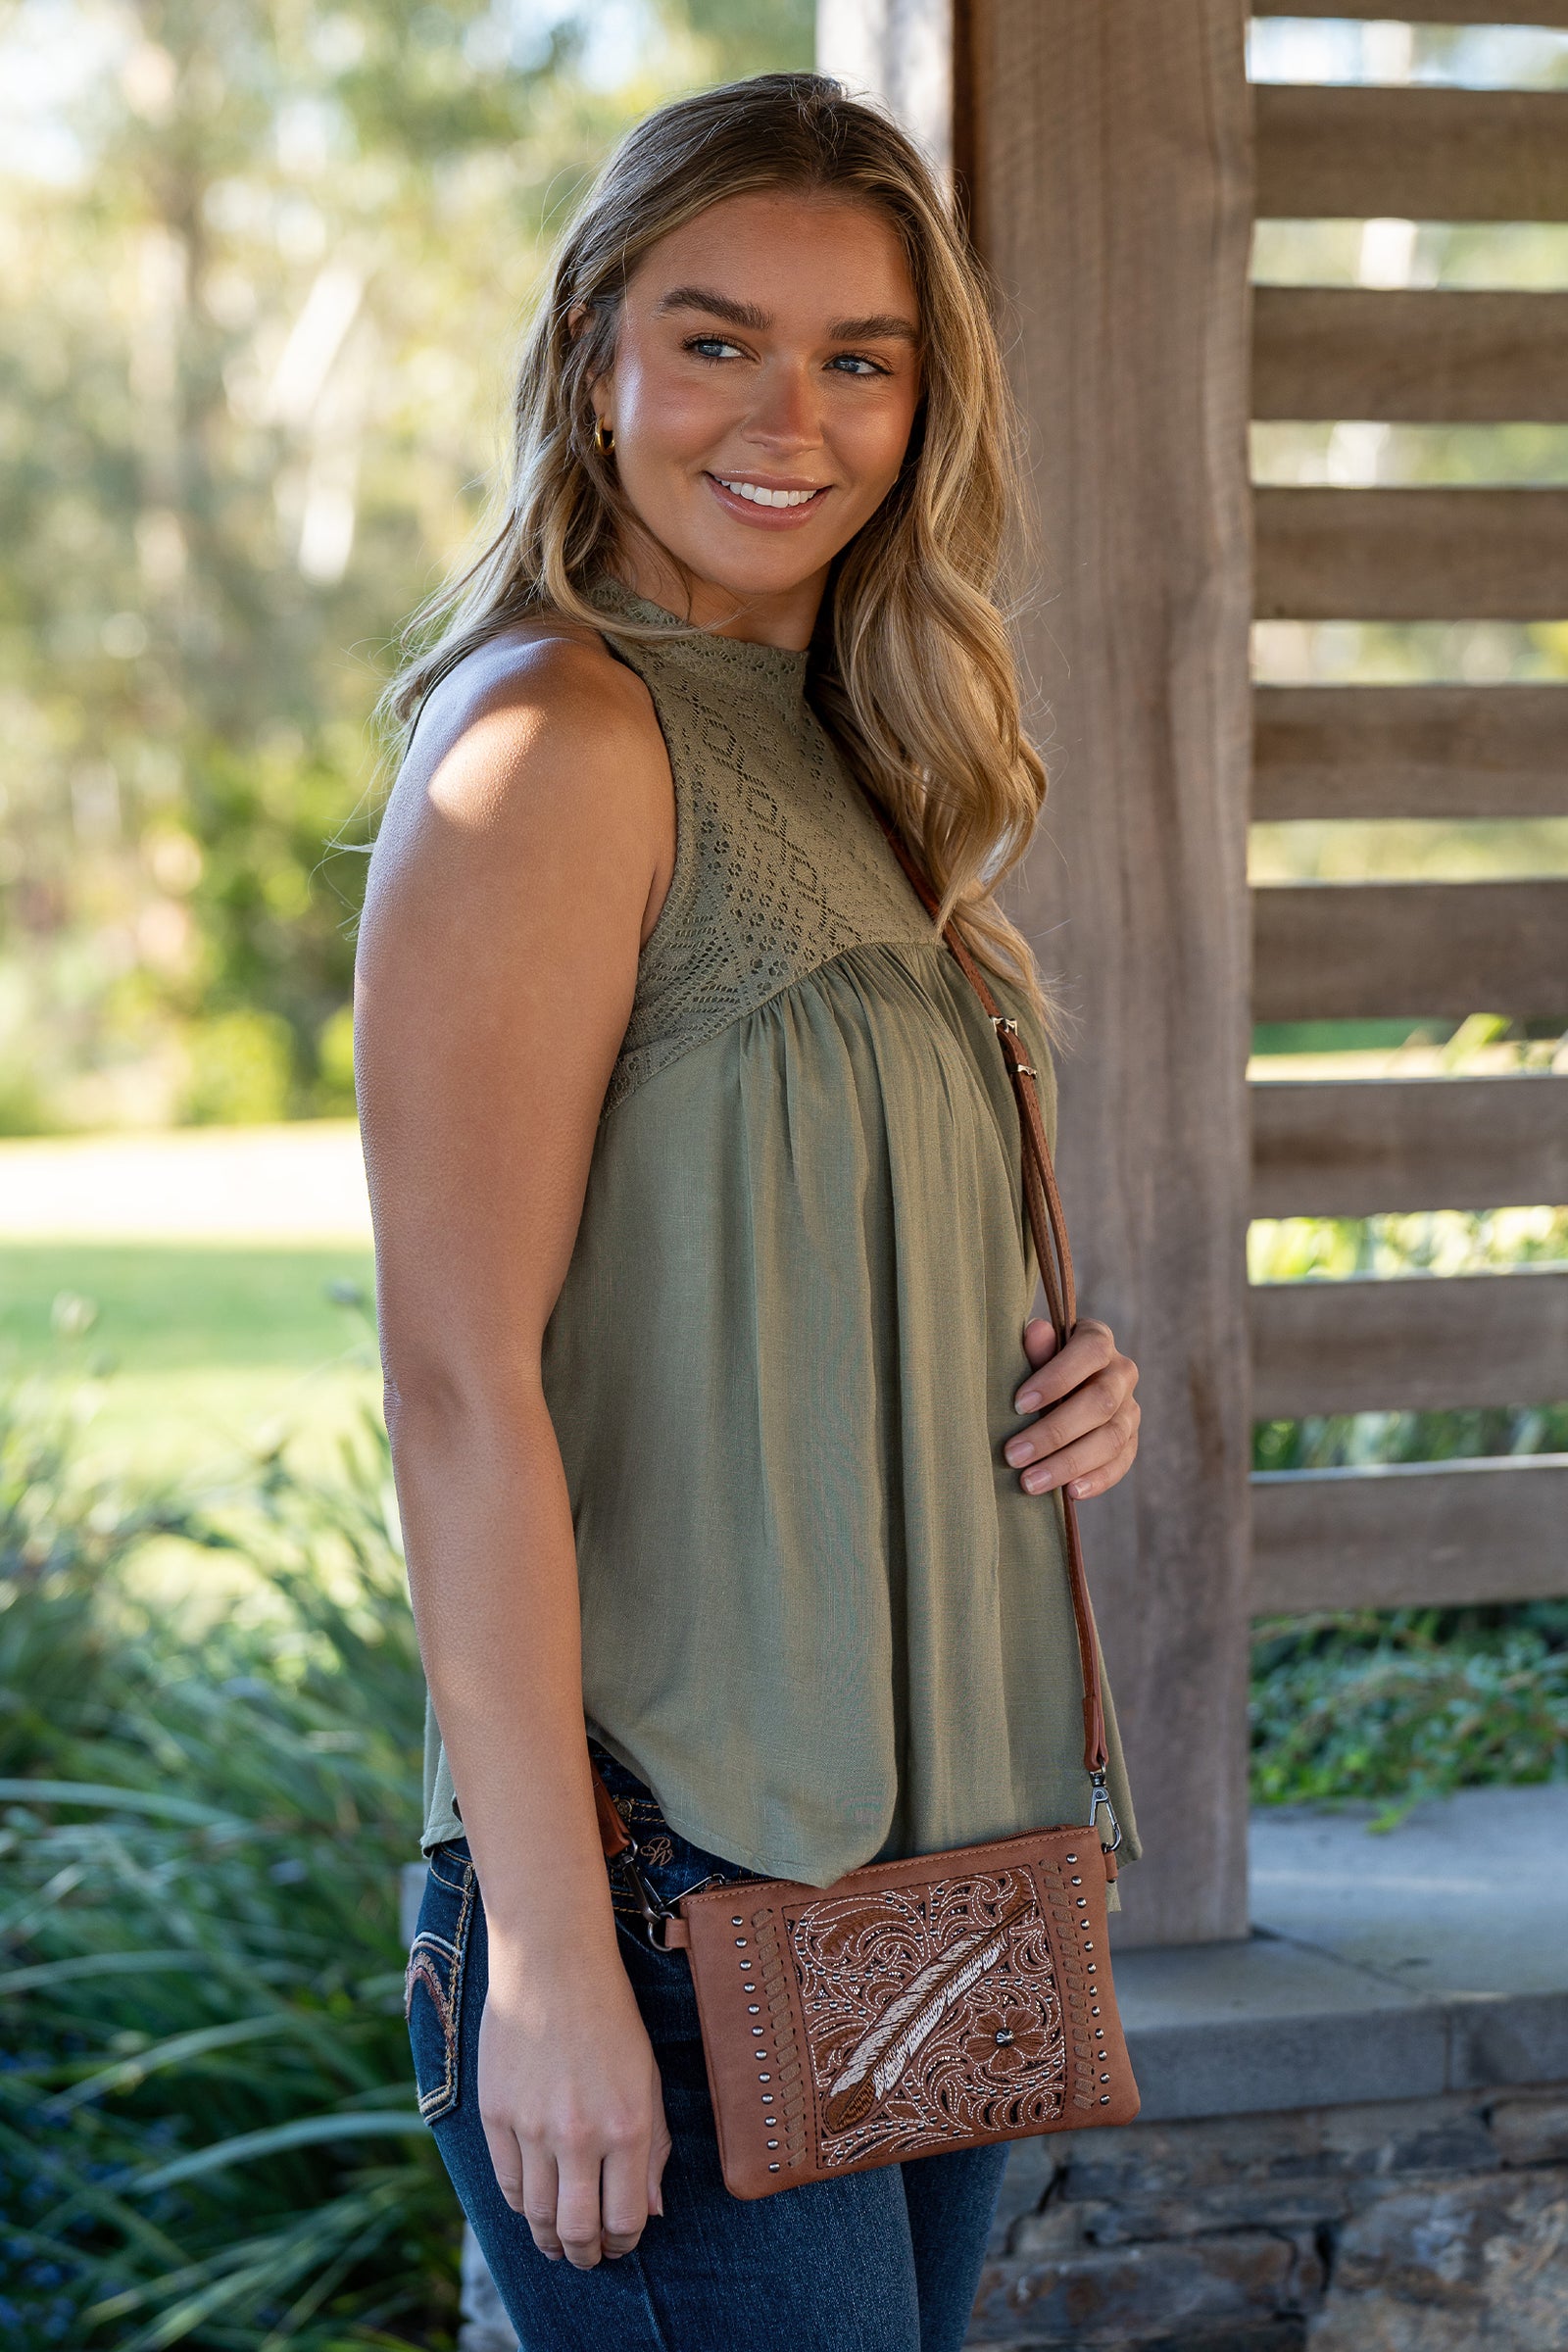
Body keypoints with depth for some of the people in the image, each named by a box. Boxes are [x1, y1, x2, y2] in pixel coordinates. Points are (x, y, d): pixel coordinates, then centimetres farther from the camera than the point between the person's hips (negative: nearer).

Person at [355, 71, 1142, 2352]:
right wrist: (542, 1952, -20)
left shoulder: (847, 755, 13)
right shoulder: (553, 740, -12)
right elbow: (459, 1381, -17)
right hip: (680, 1892, -8)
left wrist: (1060, 1392, 2)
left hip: (931, 1859, 8)